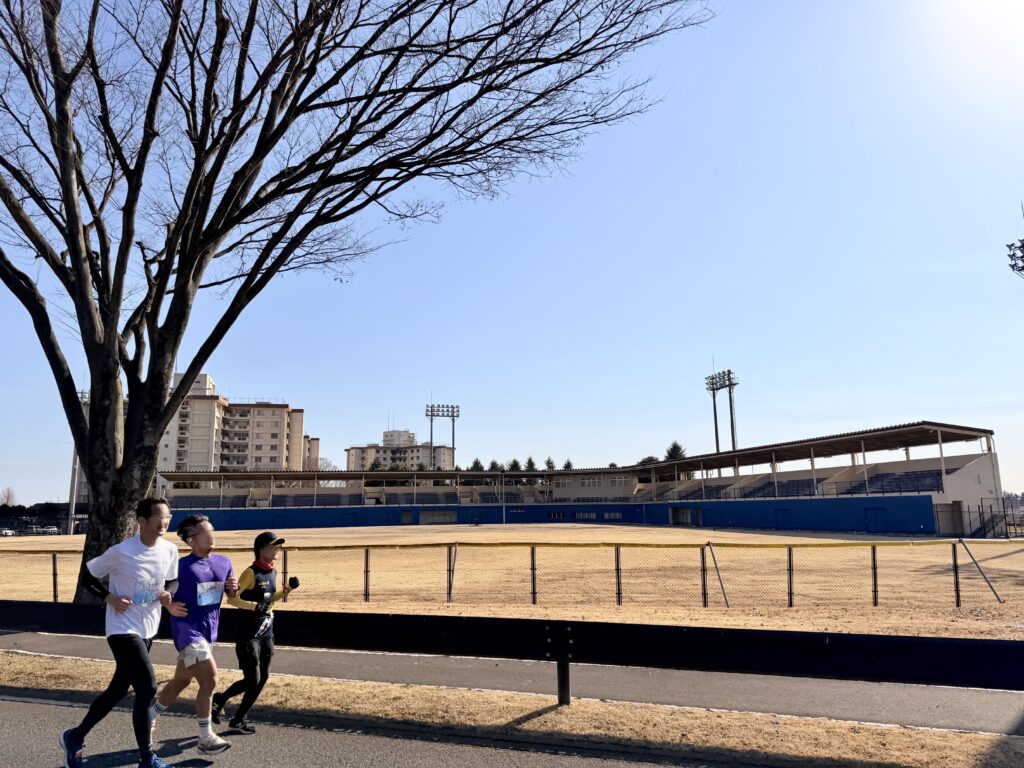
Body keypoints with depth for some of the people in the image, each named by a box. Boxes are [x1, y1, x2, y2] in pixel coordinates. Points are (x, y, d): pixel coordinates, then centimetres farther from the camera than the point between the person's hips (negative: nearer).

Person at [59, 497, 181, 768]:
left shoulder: (170, 550, -4)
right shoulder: (121, 552, -19)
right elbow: (88, 576, -5)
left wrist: (168, 596, -9)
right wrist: (111, 598, -17)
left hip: (147, 630, 7)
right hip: (123, 629, -7)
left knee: (118, 690, 18)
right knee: (147, 688, -13)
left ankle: (74, 737, 40)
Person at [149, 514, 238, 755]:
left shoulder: (223, 562, 4)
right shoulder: (181, 566, -13)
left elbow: (231, 596, 14)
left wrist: (234, 588, -7)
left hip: (209, 631, 7)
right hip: (188, 631, -7)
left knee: (180, 682, 19)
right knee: (210, 681, -11)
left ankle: (148, 718, 40)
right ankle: (206, 739, 3)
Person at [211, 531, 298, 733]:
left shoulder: (273, 572, 8)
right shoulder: (251, 572, -15)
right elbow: (231, 598, -19)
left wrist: (287, 588, 5)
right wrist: (254, 606, -30)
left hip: (266, 633, 8)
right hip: (248, 635, -7)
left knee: (262, 679, 9)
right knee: (252, 680, -4)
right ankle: (220, 699, 21)